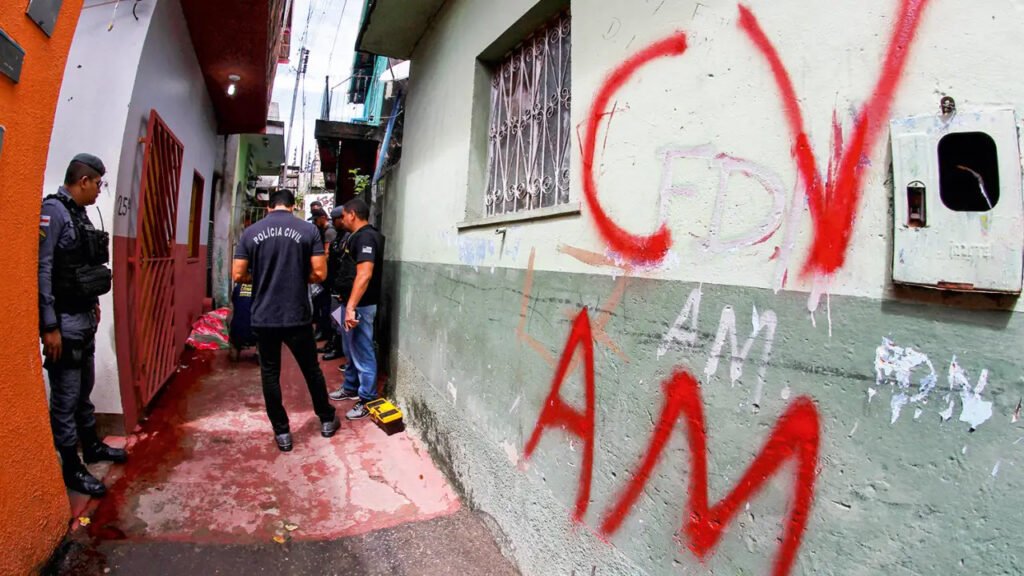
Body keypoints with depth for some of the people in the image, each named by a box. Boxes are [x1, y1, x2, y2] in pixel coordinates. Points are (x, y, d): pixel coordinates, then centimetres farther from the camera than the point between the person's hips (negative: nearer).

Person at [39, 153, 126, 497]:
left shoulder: (78, 213, 10)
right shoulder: (53, 211, -16)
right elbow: (41, 270, -21)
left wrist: (93, 303, 19)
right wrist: (49, 326, -21)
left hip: (85, 318, 9)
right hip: (65, 321, -9)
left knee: (84, 389, 21)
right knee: (66, 398, 3)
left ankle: (91, 446, 37)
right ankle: (71, 469, 15)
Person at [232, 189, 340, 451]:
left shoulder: (251, 232, 1)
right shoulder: (308, 229, -4)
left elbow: (238, 274, 0)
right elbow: (320, 273, -9)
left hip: (264, 318, 1)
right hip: (297, 316, -1)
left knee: (270, 374, 13)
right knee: (312, 370, 15)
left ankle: (282, 433, 21)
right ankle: (327, 420, 31)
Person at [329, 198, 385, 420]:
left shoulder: (365, 237, -19)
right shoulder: (357, 236, 14)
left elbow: (364, 274, -29)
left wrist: (351, 307, -31)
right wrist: (346, 299, 27)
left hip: (360, 306, -11)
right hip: (352, 303, 11)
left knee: (362, 352, -1)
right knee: (351, 350, 22)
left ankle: (368, 400, 10)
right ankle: (350, 388, 37)